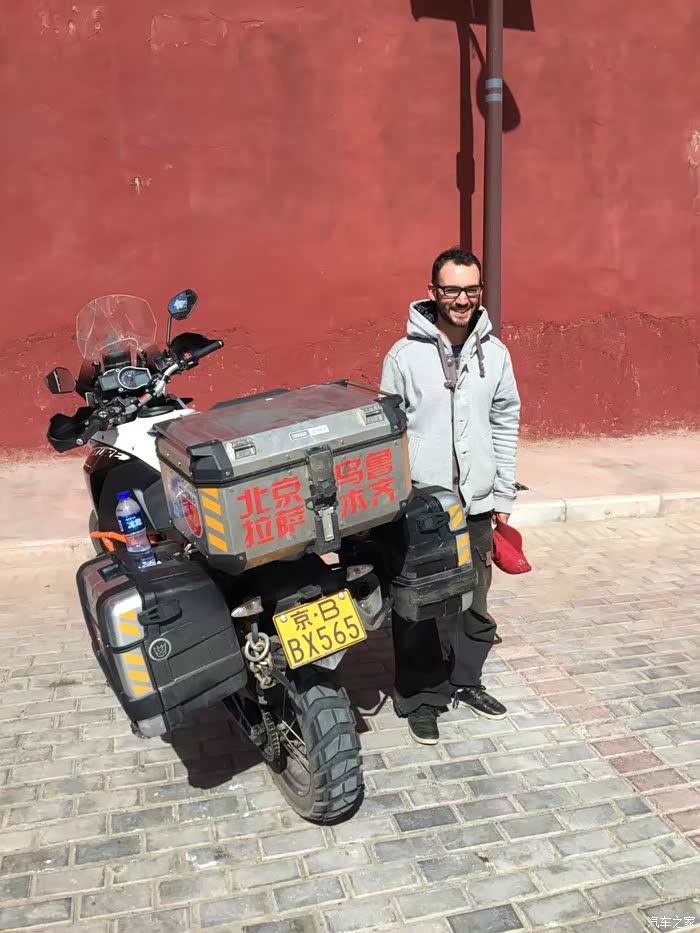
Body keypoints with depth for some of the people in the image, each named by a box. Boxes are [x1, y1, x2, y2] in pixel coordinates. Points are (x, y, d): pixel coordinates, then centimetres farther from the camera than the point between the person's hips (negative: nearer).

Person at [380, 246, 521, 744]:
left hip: (476, 503, 3)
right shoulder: (405, 355, -6)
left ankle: (465, 679, 35)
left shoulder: (495, 353, 4)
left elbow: (506, 425, 8)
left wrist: (504, 494, 7)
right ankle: (420, 698, 21)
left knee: (475, 604, 15)